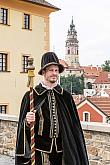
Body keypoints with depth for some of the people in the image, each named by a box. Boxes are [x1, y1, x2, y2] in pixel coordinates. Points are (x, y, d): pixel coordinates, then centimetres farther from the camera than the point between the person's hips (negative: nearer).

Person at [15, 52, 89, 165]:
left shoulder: (66, 96, 6)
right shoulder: (30, 96, -2)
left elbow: (74, 125, 8)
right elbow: (22, 125, 0)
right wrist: (27, 122, -23)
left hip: (62, 152, 2)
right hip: (40, 153, -2)